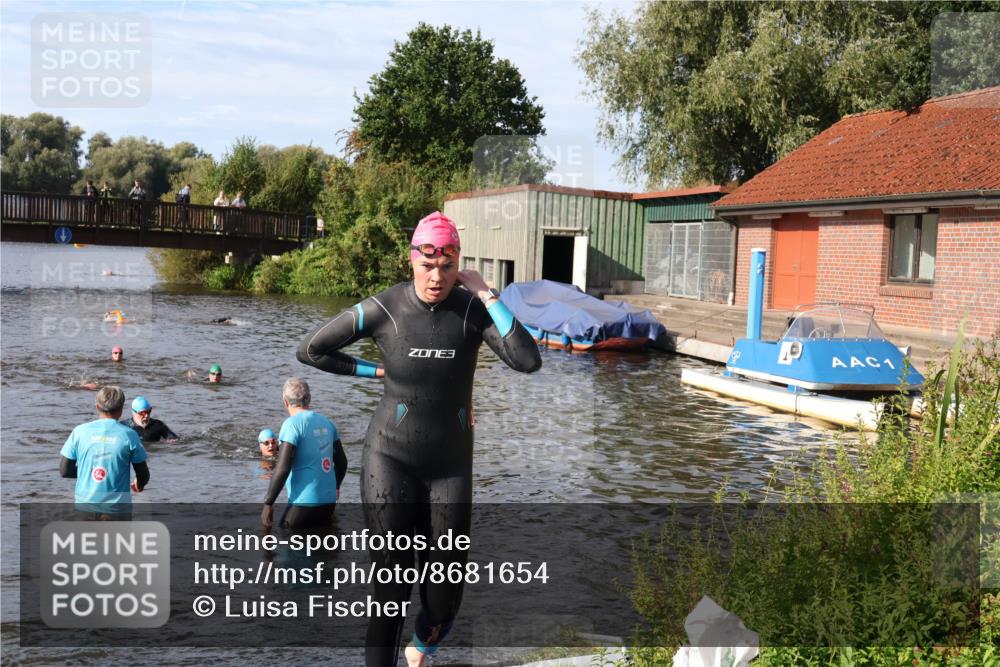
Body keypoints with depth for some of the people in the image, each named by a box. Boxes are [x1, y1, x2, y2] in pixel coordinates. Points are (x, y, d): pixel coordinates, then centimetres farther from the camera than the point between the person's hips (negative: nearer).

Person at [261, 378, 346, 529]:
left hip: (304, 502, -7)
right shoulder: (326, 422, 9)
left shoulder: (292, 424, -11)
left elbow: (282, 469, -17)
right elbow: (342, 462, 17)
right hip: (329, 501, 7)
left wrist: (268, 503, -10)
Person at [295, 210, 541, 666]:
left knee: (446, 589, 7)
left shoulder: (473, 309, -10)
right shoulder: (382, 309, -13)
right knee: (392, 582, -7)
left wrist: (487, 294, -22)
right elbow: (309, 350, -3)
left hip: (450, 463, 2)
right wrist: (376, 371, -4)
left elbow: (528, 361, -24)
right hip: (391, 457, -2)